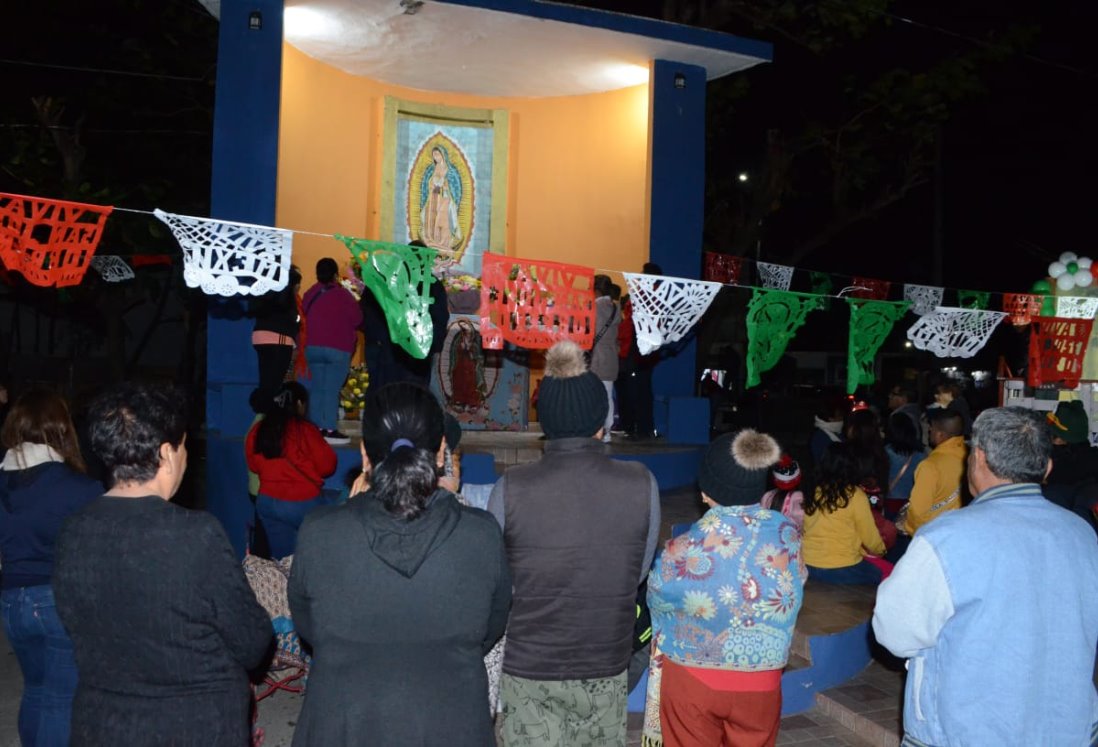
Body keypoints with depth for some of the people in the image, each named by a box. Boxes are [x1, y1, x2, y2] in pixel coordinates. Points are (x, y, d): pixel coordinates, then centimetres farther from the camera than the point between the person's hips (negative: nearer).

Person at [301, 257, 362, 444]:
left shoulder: (309, 294, 8)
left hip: (312, 347, 5)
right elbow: (357, 319, -4)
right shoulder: (342, 294, -6)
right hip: (338, 348, -4)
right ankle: (329, 430, -7)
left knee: (316, 389, 8)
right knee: (331, 390, -5)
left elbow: (303, 318, 13)